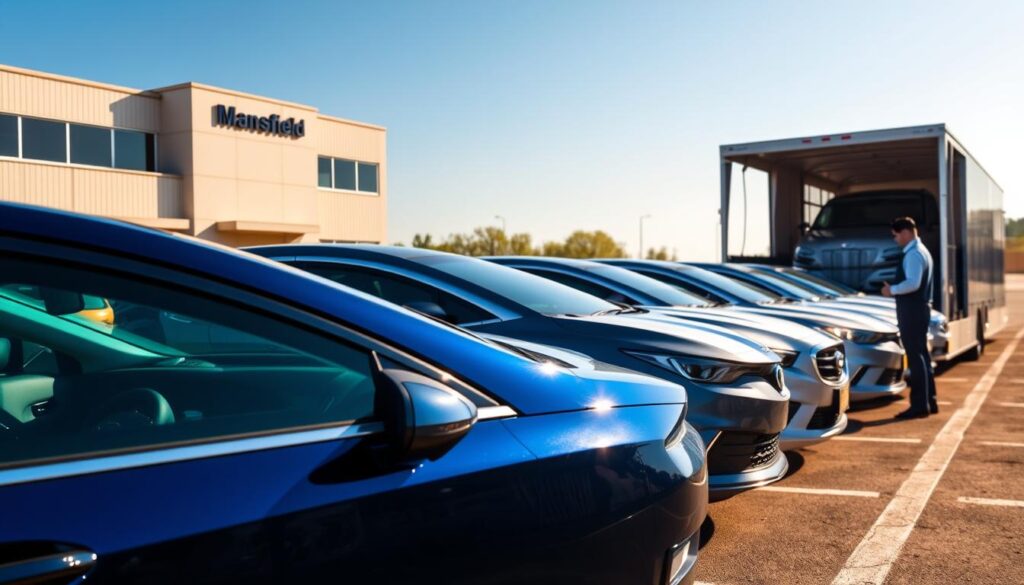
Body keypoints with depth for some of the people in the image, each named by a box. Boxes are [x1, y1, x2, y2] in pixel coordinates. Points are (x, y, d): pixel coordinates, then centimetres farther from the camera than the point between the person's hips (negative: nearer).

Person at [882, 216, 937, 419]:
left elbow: (913, 283, -26)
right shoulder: (921, 251, 18)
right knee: (921, 355, 15)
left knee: (915, 356, -7)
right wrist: (895, 289, 15)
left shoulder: (913, 254, -16)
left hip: (912, 310, -11)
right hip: (919, 308, 11)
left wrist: (892, 290, -13)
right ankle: (929, 401, 21)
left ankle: (919, 404, -4)